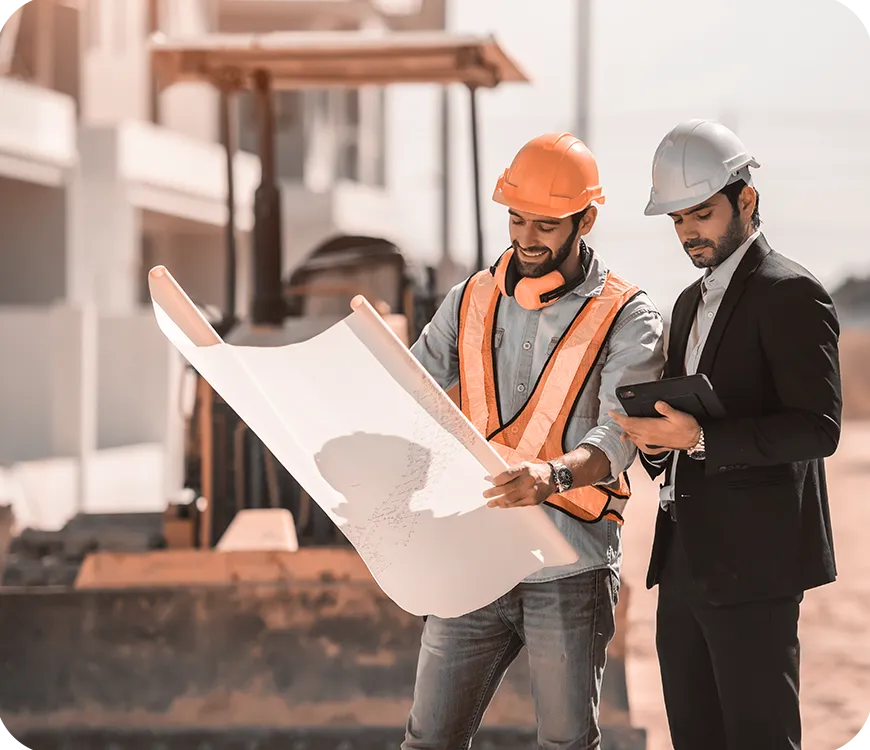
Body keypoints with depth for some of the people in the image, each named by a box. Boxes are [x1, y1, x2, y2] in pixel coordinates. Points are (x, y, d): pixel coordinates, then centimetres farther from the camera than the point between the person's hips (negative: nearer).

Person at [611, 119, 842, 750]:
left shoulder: (791, 295, -9)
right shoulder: (693, 303, 20)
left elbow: (819, 428, -17)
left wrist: (700, 438, -24)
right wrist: (656, 438, 3)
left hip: (752, 562, -9)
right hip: (686, 559, 9)